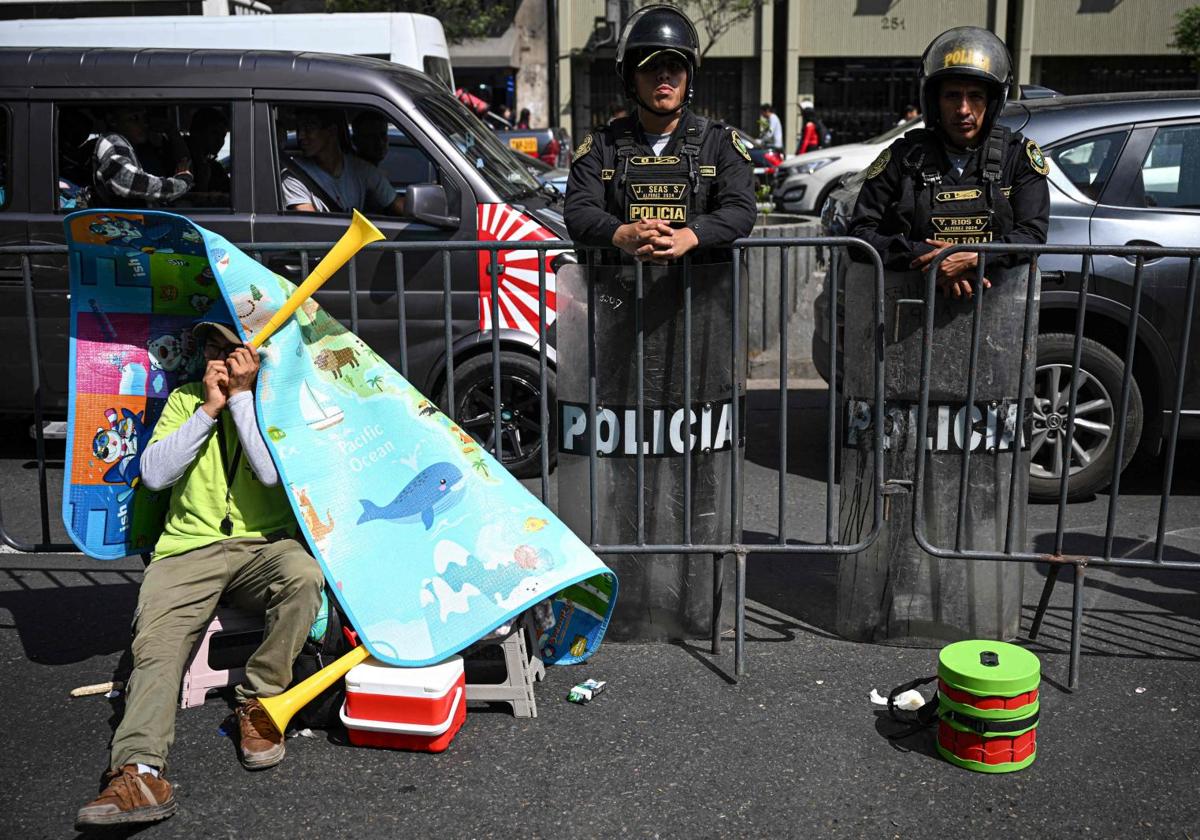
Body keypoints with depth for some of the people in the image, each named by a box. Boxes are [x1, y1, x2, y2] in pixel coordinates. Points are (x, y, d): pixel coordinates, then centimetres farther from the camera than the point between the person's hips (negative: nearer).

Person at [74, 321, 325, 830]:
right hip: (189, 547, 2)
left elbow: (273, 472, -12)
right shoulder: (186, 399, 14)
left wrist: (242, 395, -9)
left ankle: (258, 702, -20)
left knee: (303, 574, -36)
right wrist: (209, 408, -5)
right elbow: (153, 474, 0)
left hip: (261, 544, -1)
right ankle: (140, 772, -41)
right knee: (156, 641, -25)